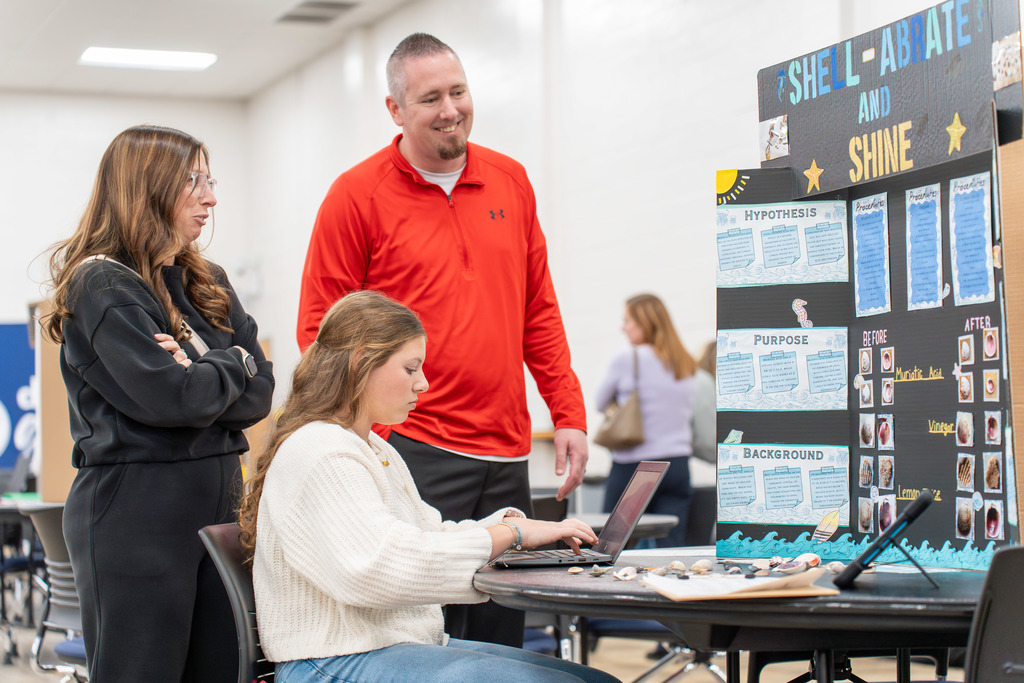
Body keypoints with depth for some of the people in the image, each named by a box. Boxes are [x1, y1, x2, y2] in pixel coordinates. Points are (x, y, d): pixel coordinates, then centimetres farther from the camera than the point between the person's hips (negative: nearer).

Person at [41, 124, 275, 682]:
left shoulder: (207, 283, 14)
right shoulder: (102, 286, -9)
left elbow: (259, 394, 5)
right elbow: (171, 399, -19)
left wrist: (197, 375, -11)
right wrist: (232, 363, -3)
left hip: (218, 500, 7)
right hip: (135, 513, -7)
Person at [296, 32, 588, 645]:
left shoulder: (511, 181, 11)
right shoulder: (358, 195, -3)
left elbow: (539, 311, 15)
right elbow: (321, 330, -4)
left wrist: (569, 413, 9)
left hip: (506, 454, 5)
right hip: (414, 451, -5)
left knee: (502, 641, 11)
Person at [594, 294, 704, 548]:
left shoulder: (627, 359, -8)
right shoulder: (688, 366, 9)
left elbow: (601, 402, 5)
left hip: (633, 467, -5)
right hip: (678, 464, 5)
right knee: (672, 545, 0)